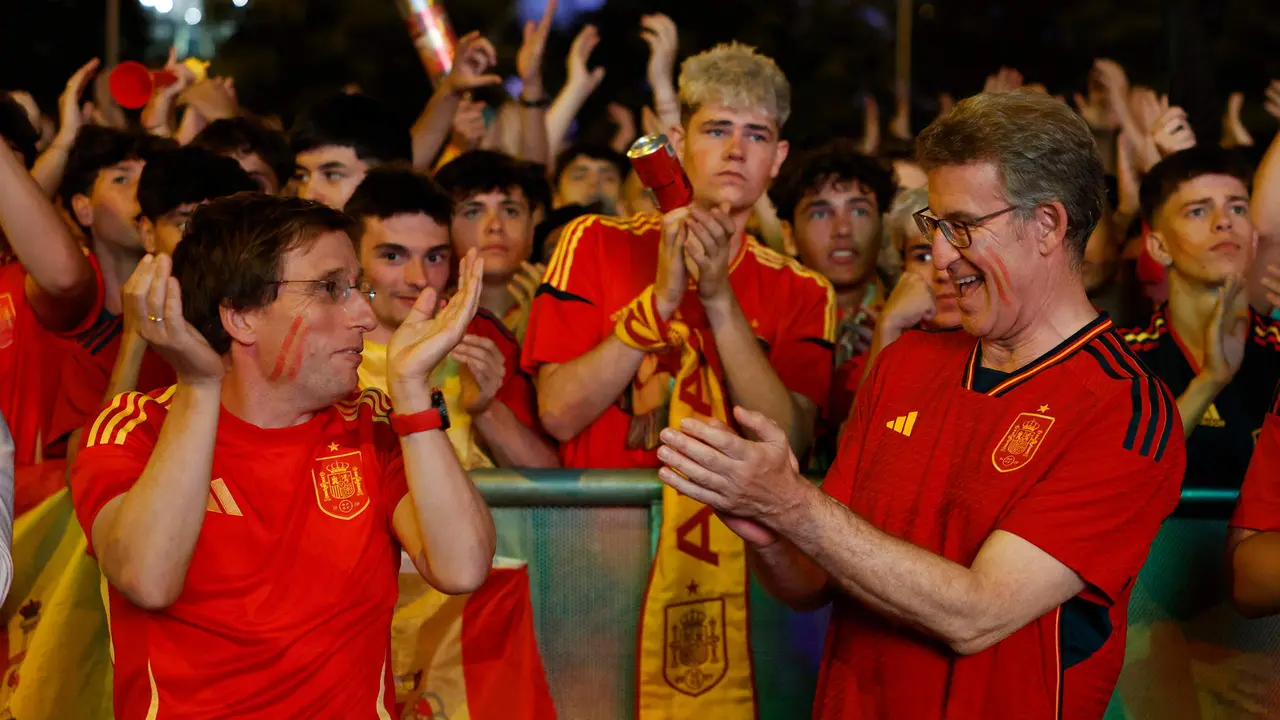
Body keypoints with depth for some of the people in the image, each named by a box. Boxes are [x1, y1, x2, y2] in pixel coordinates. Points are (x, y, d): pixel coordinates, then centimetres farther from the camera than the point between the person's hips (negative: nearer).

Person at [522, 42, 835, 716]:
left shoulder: (801, 294, 10)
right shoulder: (596, 244, 6)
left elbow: (787, 445, -6)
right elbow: (559, 414, -4)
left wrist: (720, 299, -12)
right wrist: (662, 298, -12)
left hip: (729, 559, 1)